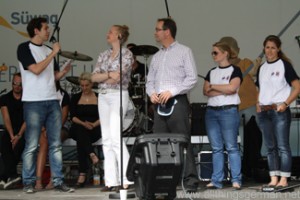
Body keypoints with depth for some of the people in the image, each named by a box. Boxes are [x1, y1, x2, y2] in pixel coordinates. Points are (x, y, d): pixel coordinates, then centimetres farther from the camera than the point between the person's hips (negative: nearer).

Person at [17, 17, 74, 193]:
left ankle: (58, 180, 9)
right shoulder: (24, 48, -2)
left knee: (56, 144, 5)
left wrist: (65, 70, 0)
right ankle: (29, 182, 4)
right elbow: (36, 69, -15)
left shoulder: (49, 50, 16)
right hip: (33, 103, -6)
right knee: (32, 145, -3)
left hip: (53, 101, 6)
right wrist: (53, 53, -10)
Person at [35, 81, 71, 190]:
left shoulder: (63, 94, 6)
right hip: (44, 128, 1)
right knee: (44, 142, -32)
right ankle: (38, 180, -43)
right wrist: (44, 129, -14)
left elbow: (64, 115, -1)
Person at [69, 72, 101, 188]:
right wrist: (83, 123, -16)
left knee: (81, 139, -35)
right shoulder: (75, 98, 16)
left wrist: (93, 124, -16)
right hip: (78, 129, 1)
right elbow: (72, 116, 4)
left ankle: (82, 174, -43)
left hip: (95, 130, -1)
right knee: (80, 131, -38)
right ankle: (91, 154, -51)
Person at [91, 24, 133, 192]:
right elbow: (94, 77, 4)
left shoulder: (127, 54, -3)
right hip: (103, 97, 7)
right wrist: (109, 74, -12)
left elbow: (117, 78, -14)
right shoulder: (104, 55, 15)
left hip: (118, 96, -7)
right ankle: (111, 180, 3)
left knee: (115, 137, -16)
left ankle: (126, 179, -14)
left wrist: (102, 78, -1)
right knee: (107, 139, 2)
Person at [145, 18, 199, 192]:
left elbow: (192, 78, -6)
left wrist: (172, 91, -14)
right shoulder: (156, 57, 21)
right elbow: (150, 81, 21)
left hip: (177, 102, -6)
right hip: (159, 104, 6)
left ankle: (191, 180, -10)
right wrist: (151, 93, -2)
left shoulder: (184, 51, 2)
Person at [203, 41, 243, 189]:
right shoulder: (211, 72, 17)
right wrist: (224, 91, -6)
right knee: (216, 148, 3)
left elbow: (232, 88, -13)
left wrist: (213, 86, -2)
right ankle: (216, 180, 3)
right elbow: (205, 91, 5)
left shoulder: (234, 70, 2)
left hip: (229, 111, -5)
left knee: (231, 147, -7)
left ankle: (236, 180, -6)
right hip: (211, 111, 5)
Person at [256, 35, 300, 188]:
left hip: (279, 111, -6)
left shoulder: (284, 65, -2)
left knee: (282, 146, -8)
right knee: (270, 147, 7)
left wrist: (285, 104, -14)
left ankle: (283, 180, -7)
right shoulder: (261, 68, 15)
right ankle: (273, 180, 10)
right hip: (264, 111, 6)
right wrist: (258, 105, 7)